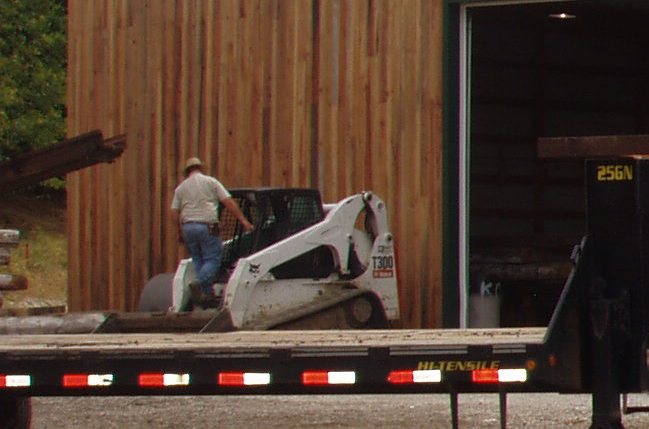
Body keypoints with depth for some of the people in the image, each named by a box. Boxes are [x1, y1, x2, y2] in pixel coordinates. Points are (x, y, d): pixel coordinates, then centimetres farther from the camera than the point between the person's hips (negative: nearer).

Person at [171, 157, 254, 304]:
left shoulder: (181, 188, 12)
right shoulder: (211, 182, 4)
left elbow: (174, 213, 8)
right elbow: (228, 202, -2)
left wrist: (180, 231, 21)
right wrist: (243, 220, -1)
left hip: (188, 227, 4)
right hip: (207, 226, -4)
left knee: (199, 260, 13)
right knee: (213, 259, -1)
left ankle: (207, 292, 8)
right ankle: (199, 282, -25)